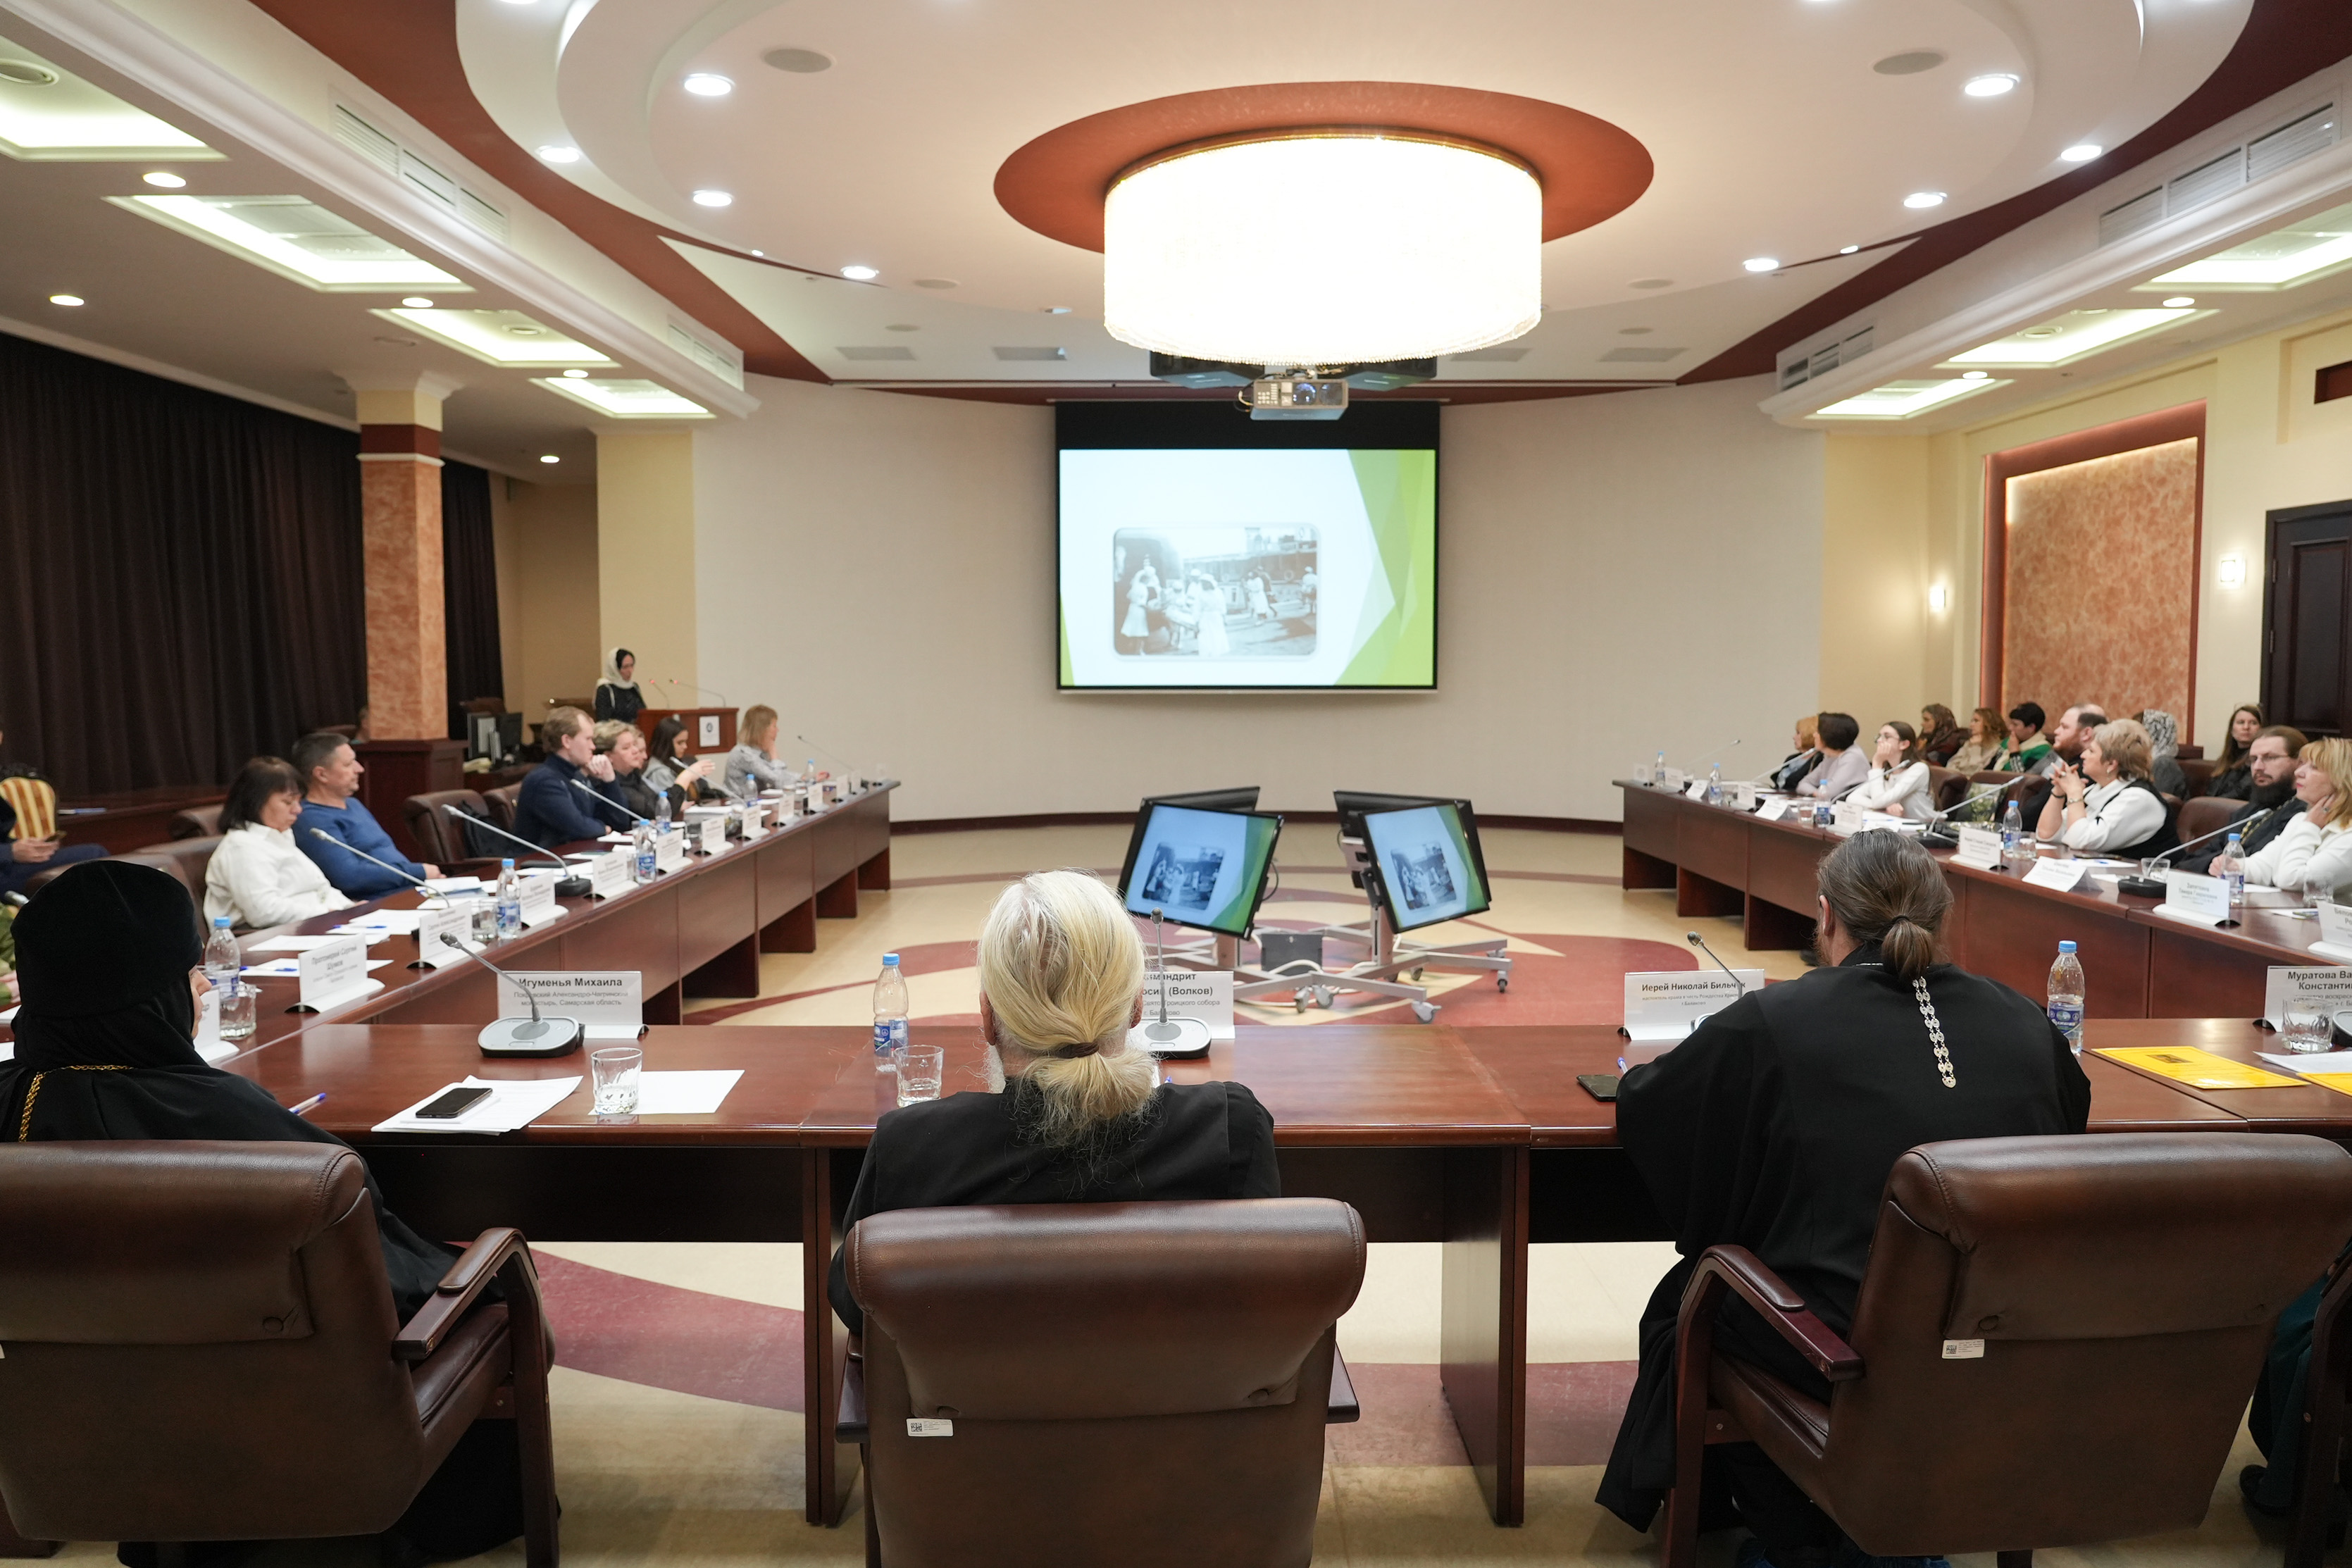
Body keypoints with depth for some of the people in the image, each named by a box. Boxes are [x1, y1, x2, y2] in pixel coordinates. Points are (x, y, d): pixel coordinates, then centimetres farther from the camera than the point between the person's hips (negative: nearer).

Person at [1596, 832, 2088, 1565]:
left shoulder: (1774, 1023, -12)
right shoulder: (2022, 1021, 1)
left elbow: (1641, 1102, 0)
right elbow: (2073, 1107, 24)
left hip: (1848, 1355, -5)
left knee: (1683, 1302, 22)